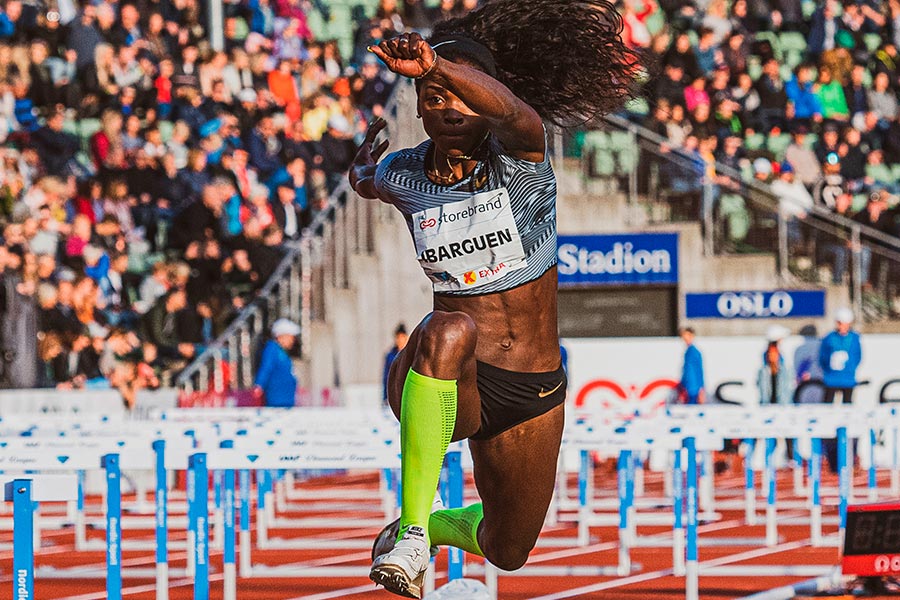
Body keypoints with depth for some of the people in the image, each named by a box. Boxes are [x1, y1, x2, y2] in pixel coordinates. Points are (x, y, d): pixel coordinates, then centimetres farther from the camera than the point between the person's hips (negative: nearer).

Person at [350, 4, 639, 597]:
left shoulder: (518, 160, -10)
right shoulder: (404, 177, -4)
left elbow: (516, 115, -38)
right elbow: (365, 181, 25)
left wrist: (435, 64, -52)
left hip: (535, 392, 2)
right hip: (437, 390, -2)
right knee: (449, 331, -40)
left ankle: (438, 525, 57)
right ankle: (409, 535, -39)